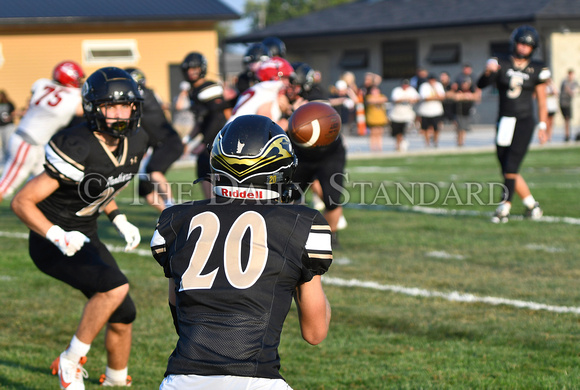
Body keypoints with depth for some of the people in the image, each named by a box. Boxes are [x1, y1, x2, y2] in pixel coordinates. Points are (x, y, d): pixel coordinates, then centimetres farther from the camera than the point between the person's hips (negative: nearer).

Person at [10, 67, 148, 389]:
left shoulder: (135, 143, -2)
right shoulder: (78, 150, -27)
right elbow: (22, 202, -23)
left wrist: (119, 220, 6)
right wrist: (58, 237, -34)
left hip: (85, 236, 8)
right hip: (51, 241, -8)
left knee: (123, 317, 10)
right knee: (115, 286, -28)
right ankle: (71, 363, -11)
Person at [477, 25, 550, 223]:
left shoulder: (536, 70, 3)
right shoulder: (501, 65, 4)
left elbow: (542, 101, 8)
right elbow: (481, 84, -9)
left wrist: (542, 125, 3)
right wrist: (488, 72, -29)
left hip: (524, 122, -3)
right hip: (504, 122, 3)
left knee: (511, 167, -14)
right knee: (508, 171, 5)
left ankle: (504, 208, -12)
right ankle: (532, 205, 20)